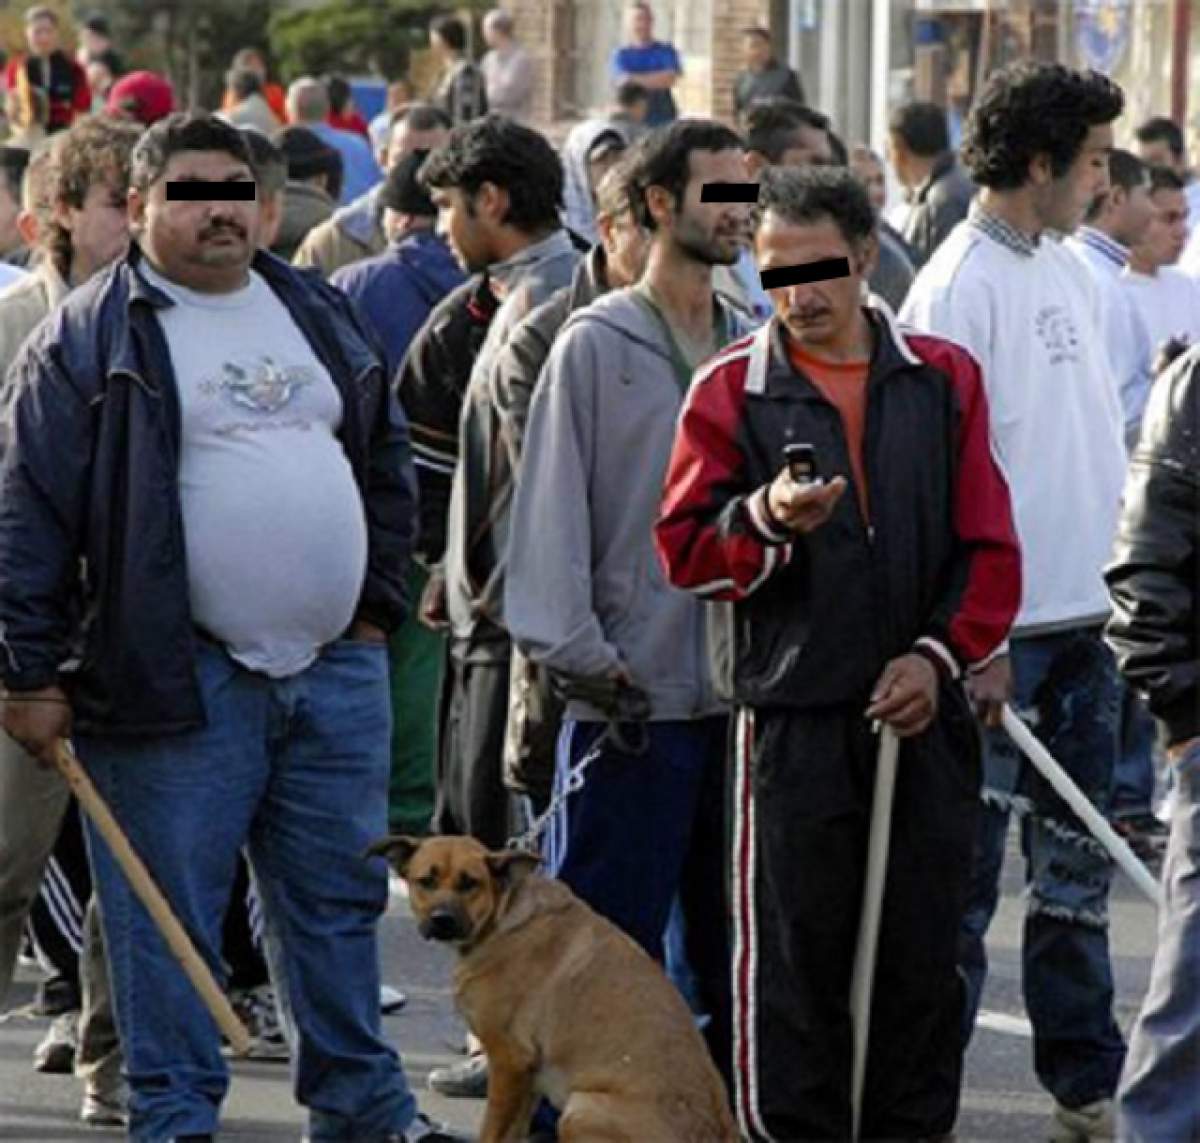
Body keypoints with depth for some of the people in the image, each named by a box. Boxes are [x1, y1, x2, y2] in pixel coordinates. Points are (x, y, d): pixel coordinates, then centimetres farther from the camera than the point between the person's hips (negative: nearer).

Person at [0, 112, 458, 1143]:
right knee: (169, 913, -1)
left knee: (339, 900, 13)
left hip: (337, 669, 5)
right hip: (180, 678, -5)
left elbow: (388, 465, 22)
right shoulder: (90, 339, -5)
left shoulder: (320, 314, 13)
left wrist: (378, 603, 13)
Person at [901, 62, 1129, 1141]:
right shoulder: (959, 287, -14)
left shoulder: (1073, 275, 12)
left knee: (1078, 867, 14)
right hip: (999, 627, -8)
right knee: (963, 876, 0)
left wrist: (1109, 587, 15)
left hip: (1080, 621, 8)